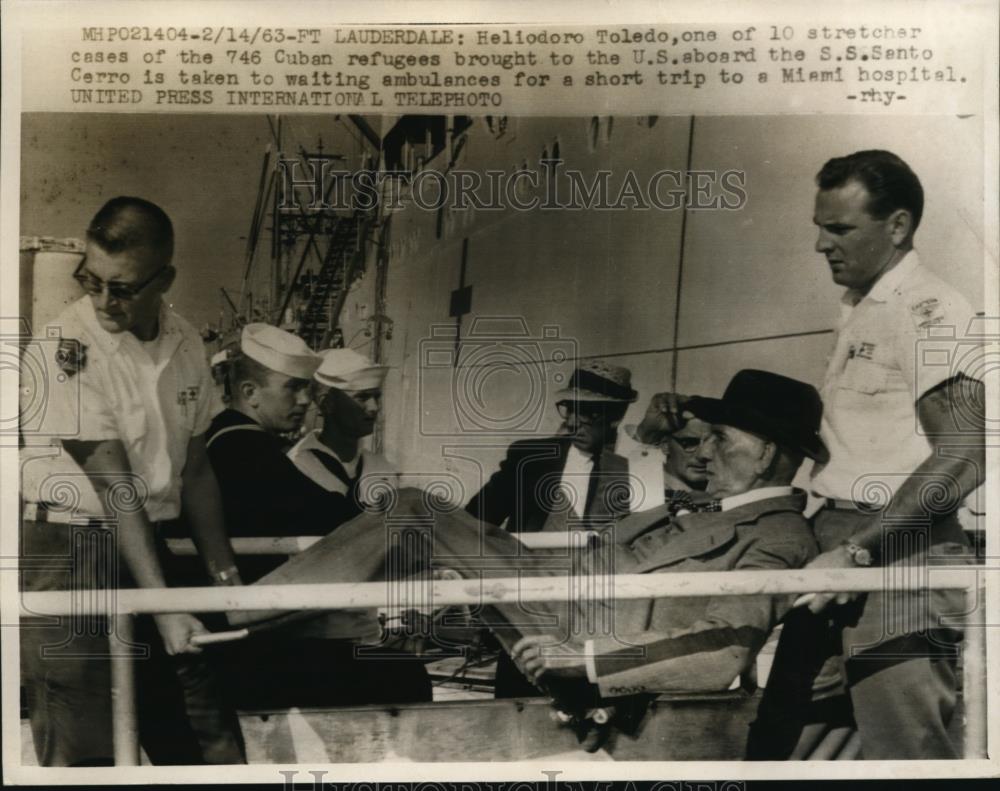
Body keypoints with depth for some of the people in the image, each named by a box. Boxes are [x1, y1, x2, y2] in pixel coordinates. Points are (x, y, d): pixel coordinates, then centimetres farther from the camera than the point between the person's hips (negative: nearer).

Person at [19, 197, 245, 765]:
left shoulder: (186, 343, 1)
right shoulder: (70, 345, -15)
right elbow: (116, 490, -19)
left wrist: (226, 575, 9)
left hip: (149, 543, 6)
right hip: (70, 547, -5)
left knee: (208, 730, 9)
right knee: (82, 745, -3)